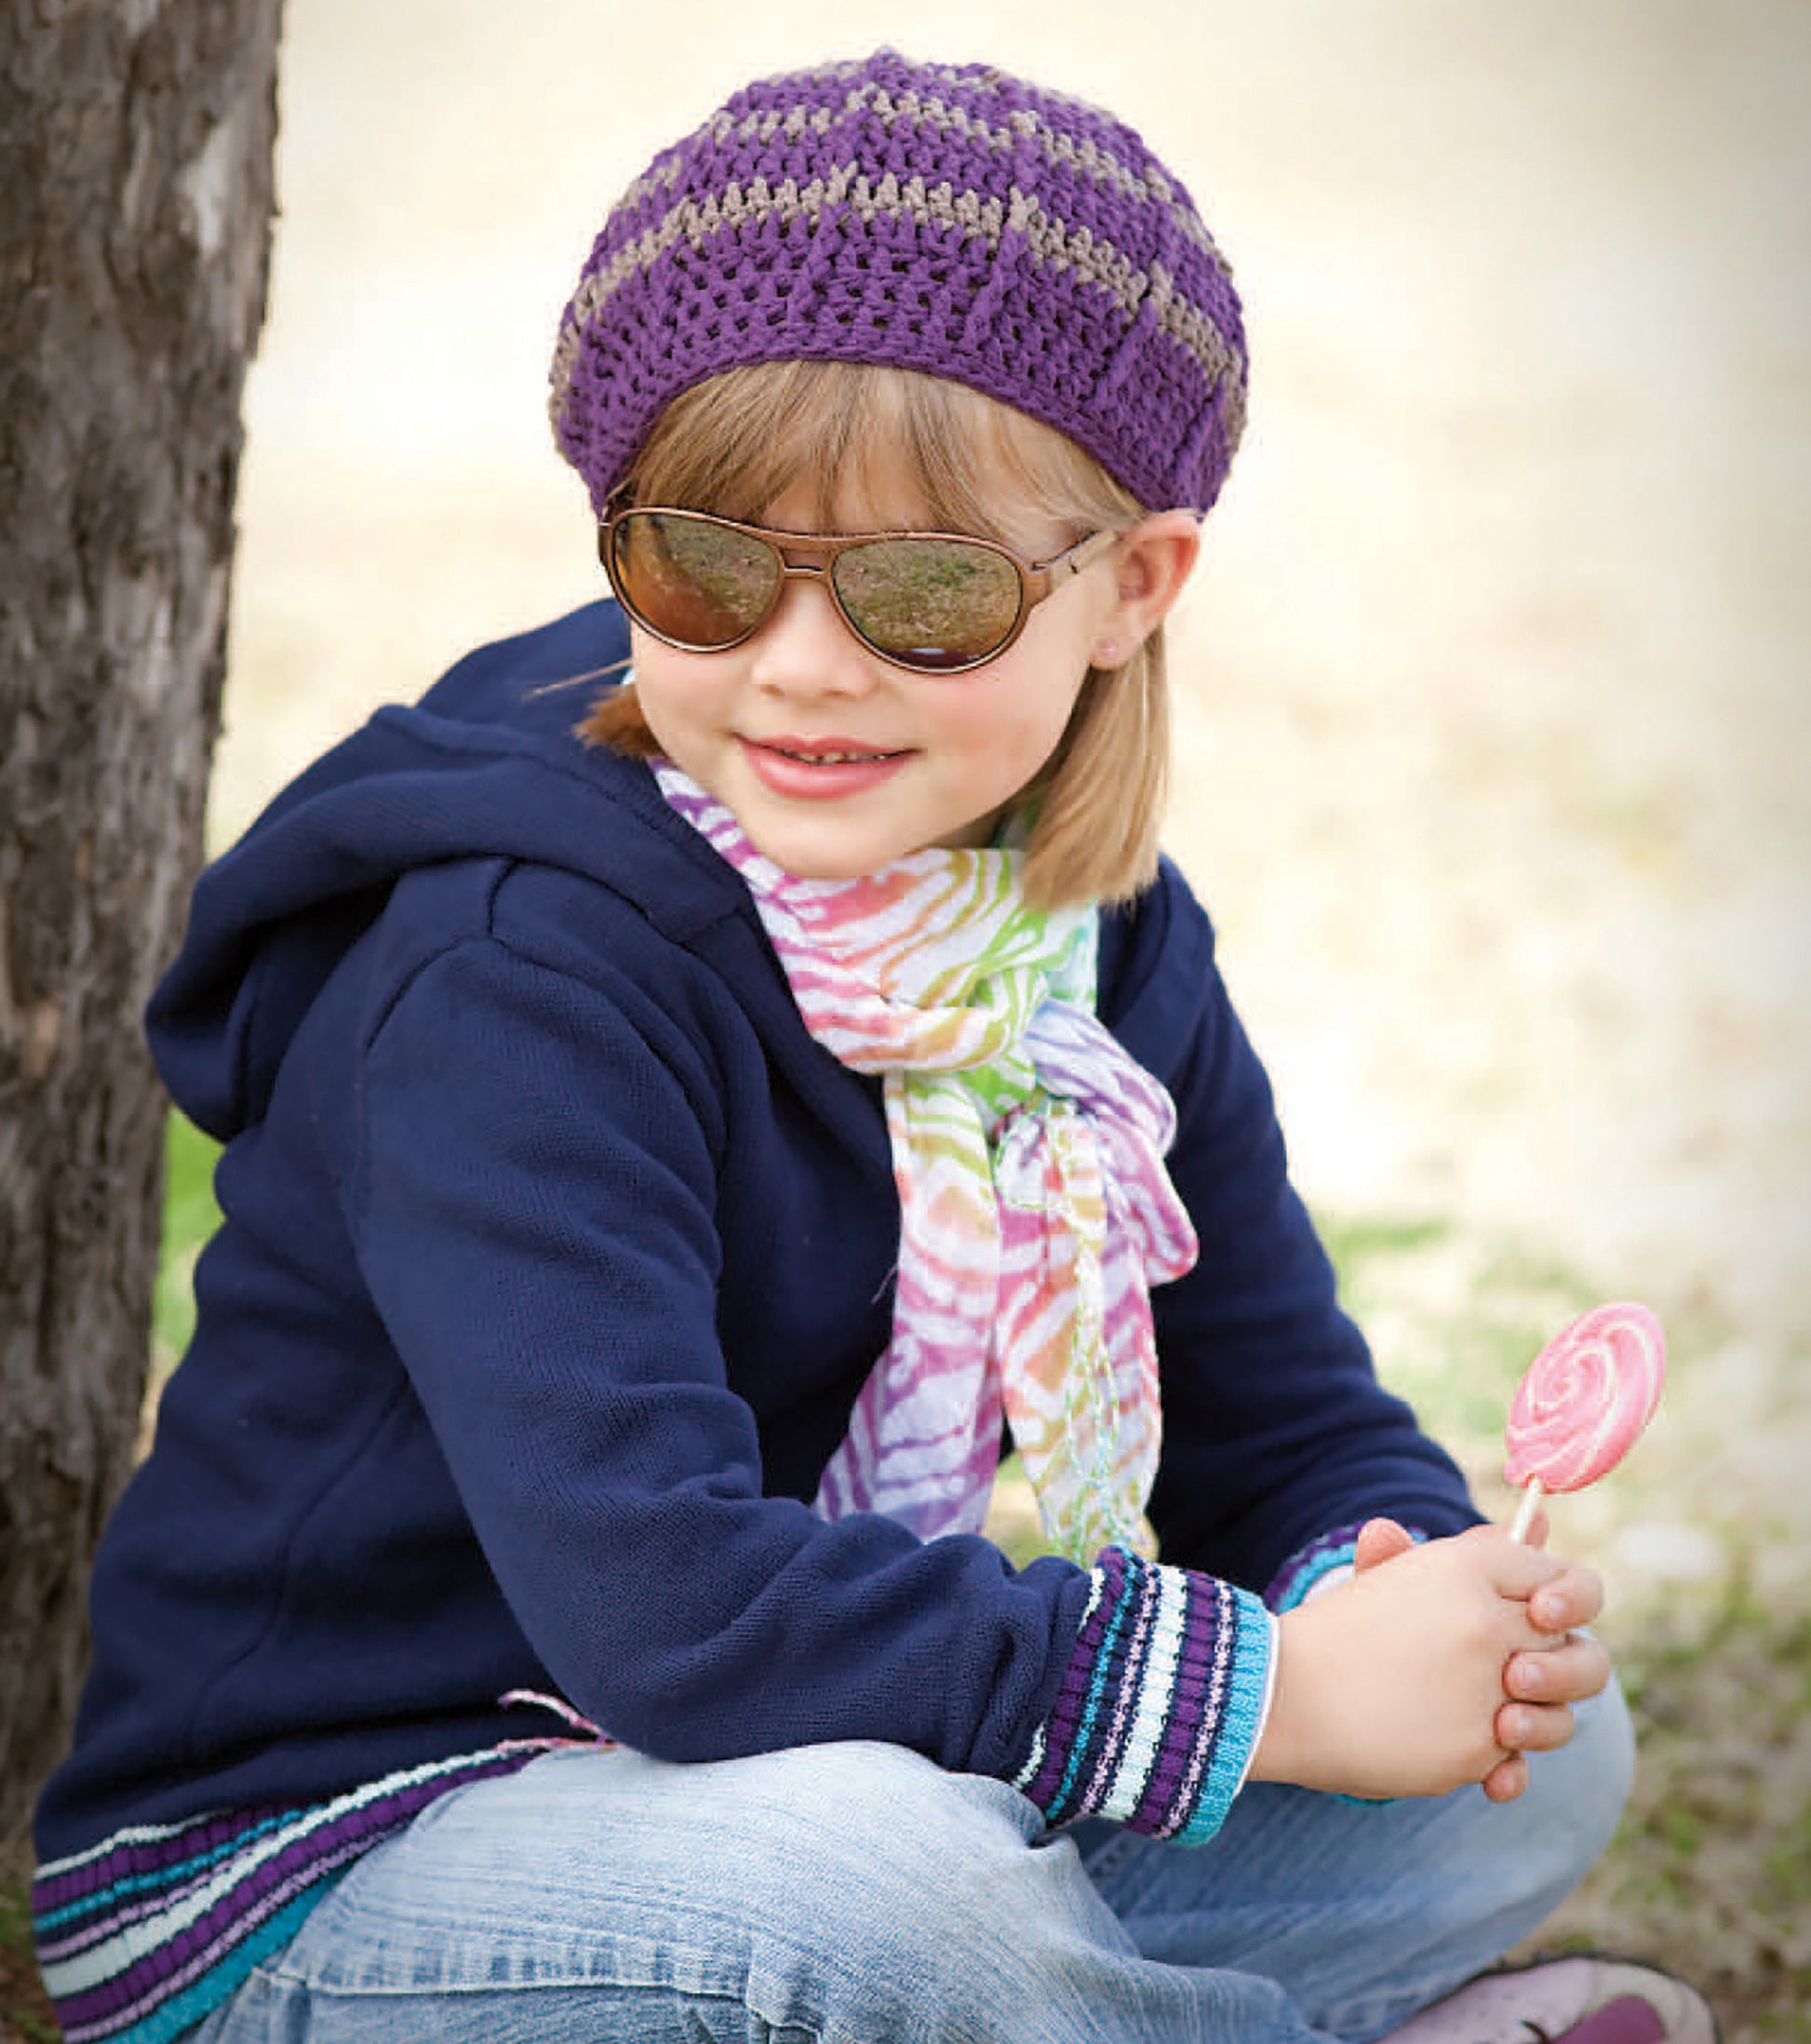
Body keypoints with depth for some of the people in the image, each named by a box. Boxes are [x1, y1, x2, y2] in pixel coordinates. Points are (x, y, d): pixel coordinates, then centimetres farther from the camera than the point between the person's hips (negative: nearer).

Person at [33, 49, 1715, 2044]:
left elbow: (1287, 1425, 7)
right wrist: (1276, 1687, -31)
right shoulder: (520, 978, -24)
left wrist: (1408, 1597, -19)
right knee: (867, 1872, -37)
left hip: (868, 1808, 7)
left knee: (1548, 1751, -2)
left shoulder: (1107, 943, 1)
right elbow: (651, 1593, -35)